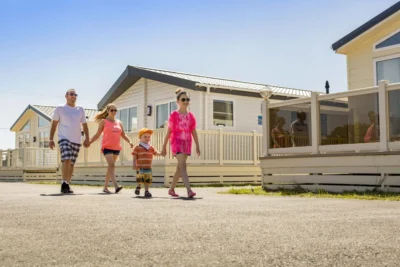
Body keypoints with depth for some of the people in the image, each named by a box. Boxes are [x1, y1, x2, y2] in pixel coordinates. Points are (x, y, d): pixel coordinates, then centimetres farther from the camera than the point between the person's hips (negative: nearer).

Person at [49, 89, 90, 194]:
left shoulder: (80, 109, 13)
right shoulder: (60, 109, 5)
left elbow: (84, 125, 14)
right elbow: (54, 125, 6)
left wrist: (87, 138, 0)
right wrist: (51, 139, -1)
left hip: (77, 141, 4)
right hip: (64, 139, -3)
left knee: (71, 164, 6)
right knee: (66, 160, -21)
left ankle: (67, 185, 15)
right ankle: (64, 184, -16)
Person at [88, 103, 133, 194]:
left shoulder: (119, 122, 15)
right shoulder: (104, 121, 4)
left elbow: (123, 135, 15)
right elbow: (97, 134, 6)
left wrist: (129, 142, -1)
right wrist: (89, 142, -3)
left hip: (116, 148, 5)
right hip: (107, 147, -5)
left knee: (110, 167, 10)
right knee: (112, 165, -18)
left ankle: (105, 187, 18)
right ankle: (116, 186, -29)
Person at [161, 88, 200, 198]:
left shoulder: (191, 116, 8)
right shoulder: (174, 115, -2)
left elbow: (194, 132, 9)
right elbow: (169, 132, 0)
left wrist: (197, 146, 5)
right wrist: (164, 147, 2)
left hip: (187, 143, 5)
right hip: (176, 142, -5)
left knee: (179, 168, 11)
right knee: (182, 166, -18)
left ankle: (171, 189, 25)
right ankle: (189, 190, -28)